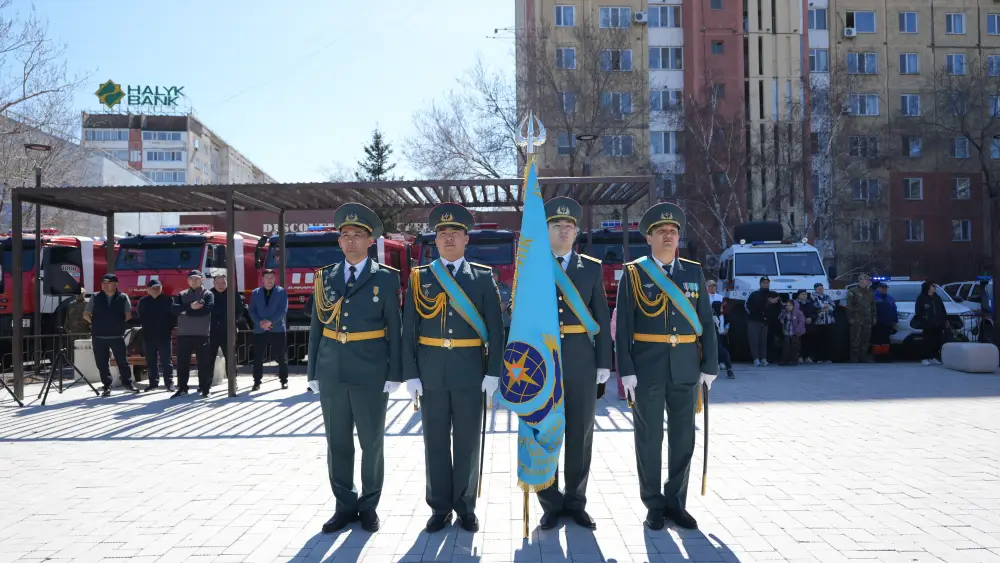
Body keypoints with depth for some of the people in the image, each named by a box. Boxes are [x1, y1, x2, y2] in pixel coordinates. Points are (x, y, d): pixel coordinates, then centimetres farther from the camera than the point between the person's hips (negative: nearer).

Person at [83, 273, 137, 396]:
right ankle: (107, 386, 12)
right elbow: (86, 315, 9)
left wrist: (119, 324, 1)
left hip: (117, 335, -1)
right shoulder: (95, 298, 4)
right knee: (102, 363, 4)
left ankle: (127, 383, 17)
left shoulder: (123, 298, 1)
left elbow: (128, 315, 4)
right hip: (99, 336, 1)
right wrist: (96, 324, 4)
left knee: (122, 360, 4)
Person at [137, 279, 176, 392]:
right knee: (151, 361, 9)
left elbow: (174, 315, 0)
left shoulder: (168, 300, -3)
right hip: (148, 336, 3)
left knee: (166, 360, 0)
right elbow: (139, 316, 19)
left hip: (164, 336, -3)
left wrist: (170, 328, -6)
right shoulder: (143, 302, 7)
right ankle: (153, 382, 17)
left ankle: (169, 382, 3)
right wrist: (144, 326, 8)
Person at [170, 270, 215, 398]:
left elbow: (207, 309, -13)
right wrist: (190, 307, -18)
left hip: (201, 334, -3)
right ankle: (182, 388, 15)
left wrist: (186, 311, -10)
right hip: (183, 334, 3)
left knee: (204, 362, 0)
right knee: (182, 362, 6)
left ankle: (204, 388, 7)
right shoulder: (181, 295, 13)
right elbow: (173, 308, -4)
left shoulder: (208, 295, 5)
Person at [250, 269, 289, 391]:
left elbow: (283, 310, -8)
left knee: (281, 356, 2)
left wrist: (270, 321, -16)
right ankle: (257, 381, 10)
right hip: (260, 330, 2)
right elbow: (252, 311, 4)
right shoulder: (255, 293, 10)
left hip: (277, 329, -2)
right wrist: (260, 322, -13)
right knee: (258, 357, 2)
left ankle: (284, 380, 12)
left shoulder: (281, 292, 2)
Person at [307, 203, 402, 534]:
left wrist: (394, 373, -8)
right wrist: (313, 371, 5)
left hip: (371, 374, -3)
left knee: (372, 443, 7)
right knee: (337, 443, 9)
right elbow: (316, 327, 9)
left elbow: (394, 328, -3)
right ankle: (345, 505, 21)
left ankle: (369, 506, 20)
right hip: (332, 373, 3)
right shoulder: (325, 278, 8)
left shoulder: (386, 279, -1)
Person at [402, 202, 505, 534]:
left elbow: (496, 328, 1)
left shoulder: (483, 277, 3)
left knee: (467, 442, 6)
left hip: (471, 373, -1)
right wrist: (410, 374, -4)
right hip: (432, 374, 1)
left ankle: (465, 507, 19)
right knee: (435, 442, 7)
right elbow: (409, 330, 3)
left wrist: (493, 371, -7)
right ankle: (440, 507, 19)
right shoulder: (419, 278, 5)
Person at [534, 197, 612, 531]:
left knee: (580, 434, 7)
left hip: (581, 362, 1)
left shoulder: (592, 268, 6)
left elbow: (602, 318, 5)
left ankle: (575, 502, 20)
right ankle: (551, 503, 16)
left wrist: (604, 363, 0)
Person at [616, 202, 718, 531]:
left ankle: (675, 502, 20)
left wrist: (710, 366, 1)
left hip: (685, 367, 3)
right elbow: (624, 326, -4)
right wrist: (627, 370, -11)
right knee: (649, 438, 3)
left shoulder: (694, 272, 8)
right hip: (647, 368, -3)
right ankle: (654, 505, 15)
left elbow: (706, 322, 7)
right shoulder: (634, 273, -1)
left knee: (683, 438, 7)